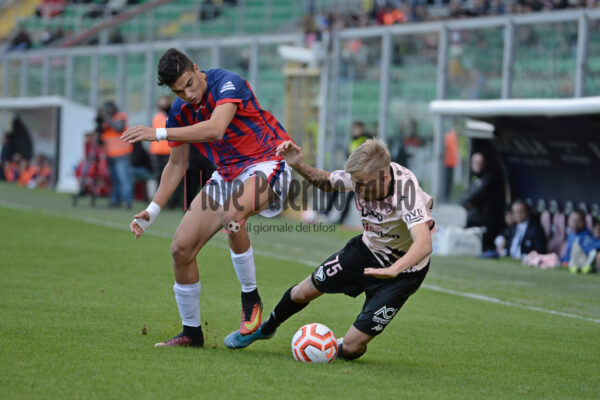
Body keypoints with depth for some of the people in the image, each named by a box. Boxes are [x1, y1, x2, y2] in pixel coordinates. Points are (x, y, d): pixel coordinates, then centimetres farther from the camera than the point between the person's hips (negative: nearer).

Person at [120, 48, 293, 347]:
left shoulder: (226, 83, -20)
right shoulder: (180, 112, 1)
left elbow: (215, 129, -37)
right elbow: (177, 164, 12)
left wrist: (159, 134, -38)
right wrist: (152, 211, 4)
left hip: (264, 164, -7)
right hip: (226, 174, 7)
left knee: (232, 215, -39)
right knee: (181, 248, -4)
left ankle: (250, 300, -20)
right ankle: (191, 332, 12)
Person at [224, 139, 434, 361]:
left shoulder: (406, 192, -38)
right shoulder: (362, 175, -19)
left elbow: (424, 244, -52)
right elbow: (326, 181, 4)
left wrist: (392, 270, -68)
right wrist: (298, 165, -13)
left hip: (403, 268, -6)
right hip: (367, 248, 6)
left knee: (350, 348, -10)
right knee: (305, 291, 13)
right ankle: (265, 329, 45)